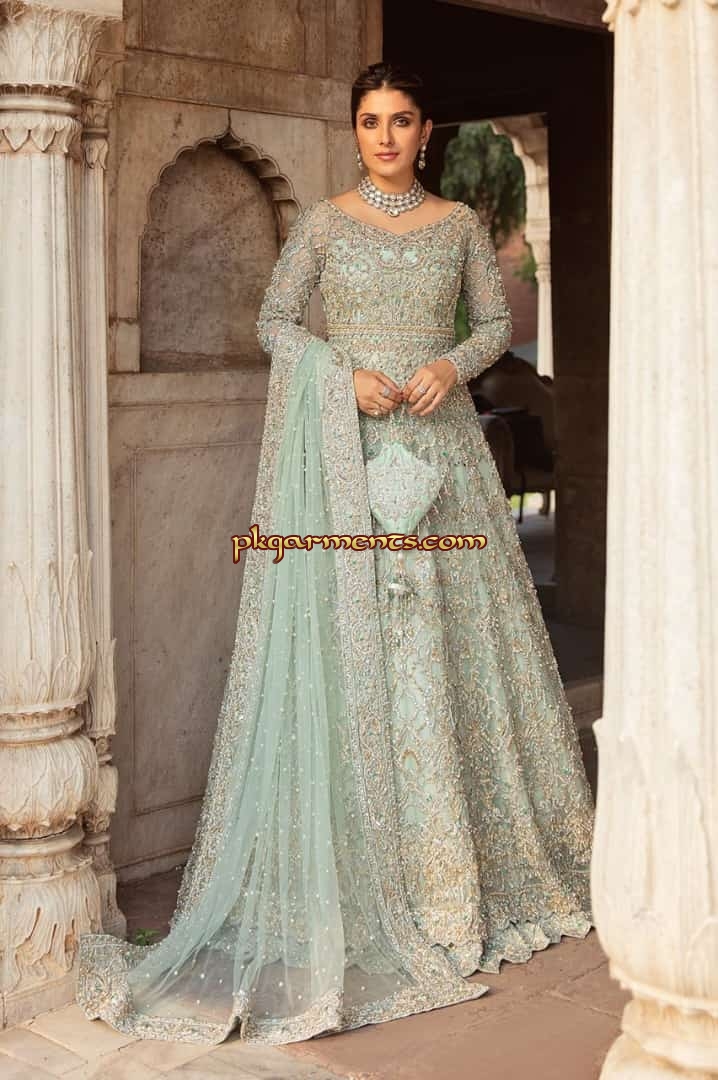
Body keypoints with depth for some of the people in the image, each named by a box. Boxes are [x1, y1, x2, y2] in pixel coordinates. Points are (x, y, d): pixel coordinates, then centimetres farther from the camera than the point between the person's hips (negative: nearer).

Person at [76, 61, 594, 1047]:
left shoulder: (460, 223, 11)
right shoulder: (325, 222, 6)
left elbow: (496, 321, 13)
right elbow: (273, 321, 3)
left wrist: (453, 364, -7)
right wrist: (342, 375, -12)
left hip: (440, 442, 2)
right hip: (347, 448, -2)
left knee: (452, 637, 3)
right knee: (349, 639, -6)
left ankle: (470, 861, 16)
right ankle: (360, 874, 2)